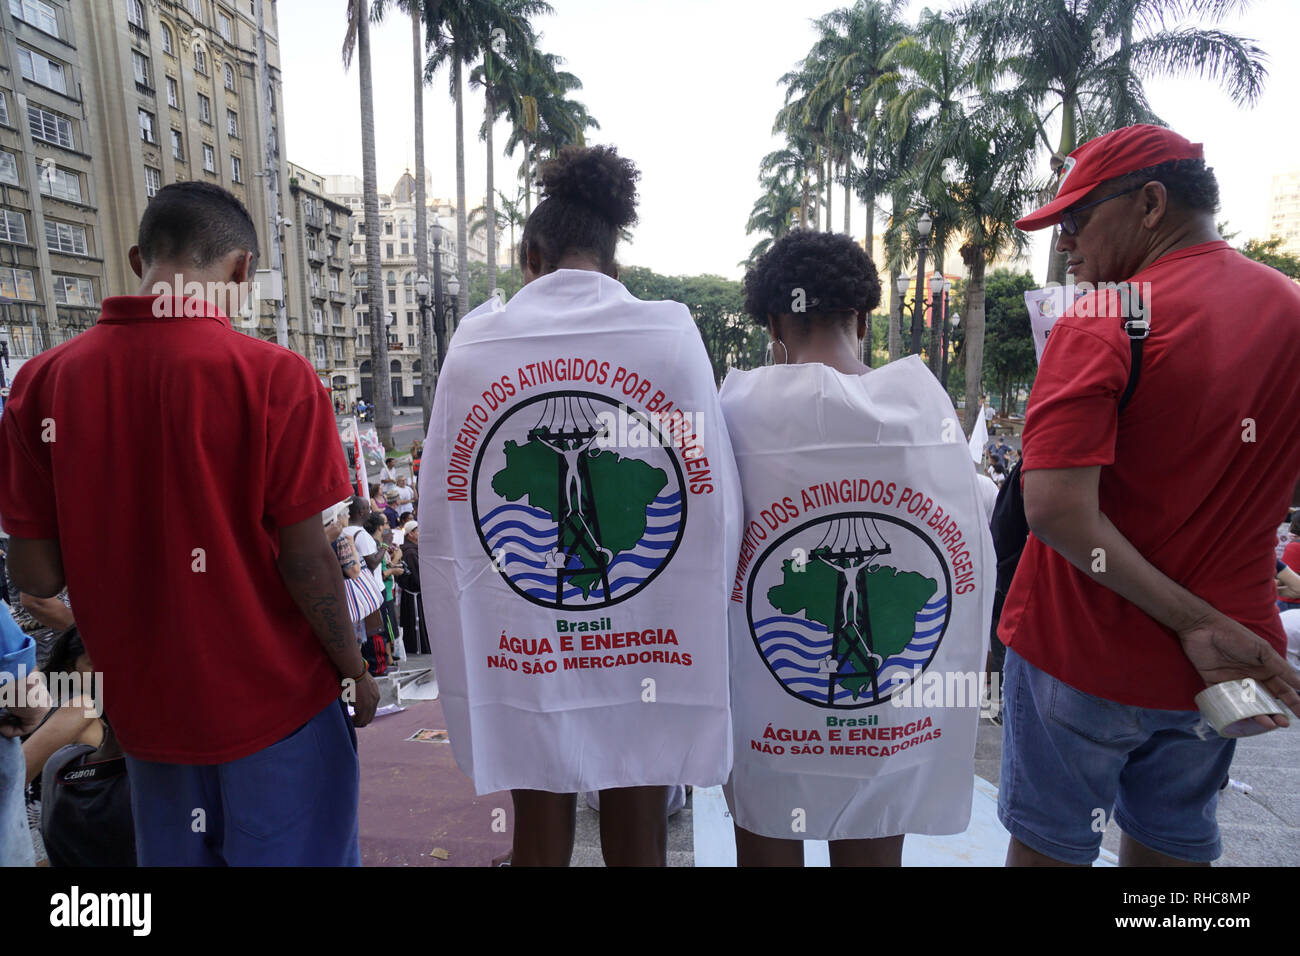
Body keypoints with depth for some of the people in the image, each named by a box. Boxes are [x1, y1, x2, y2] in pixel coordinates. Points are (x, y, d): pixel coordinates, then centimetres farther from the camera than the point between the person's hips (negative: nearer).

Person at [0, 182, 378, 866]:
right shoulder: (274, 376, -19)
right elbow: (305, 560, -18)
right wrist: (354, 670, -3)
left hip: (143, 706, 4)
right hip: (273, 703, -3)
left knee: (174, 854, 25)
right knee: (290, 852, 17)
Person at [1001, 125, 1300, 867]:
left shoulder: (1100, 325, -18)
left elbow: (1057, 509, -28)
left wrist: (1198, 624, -19)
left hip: (1085, 653, -5)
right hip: (1218, 666, 6)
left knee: (1050, 846, 14)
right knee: (1175, 843, 23)